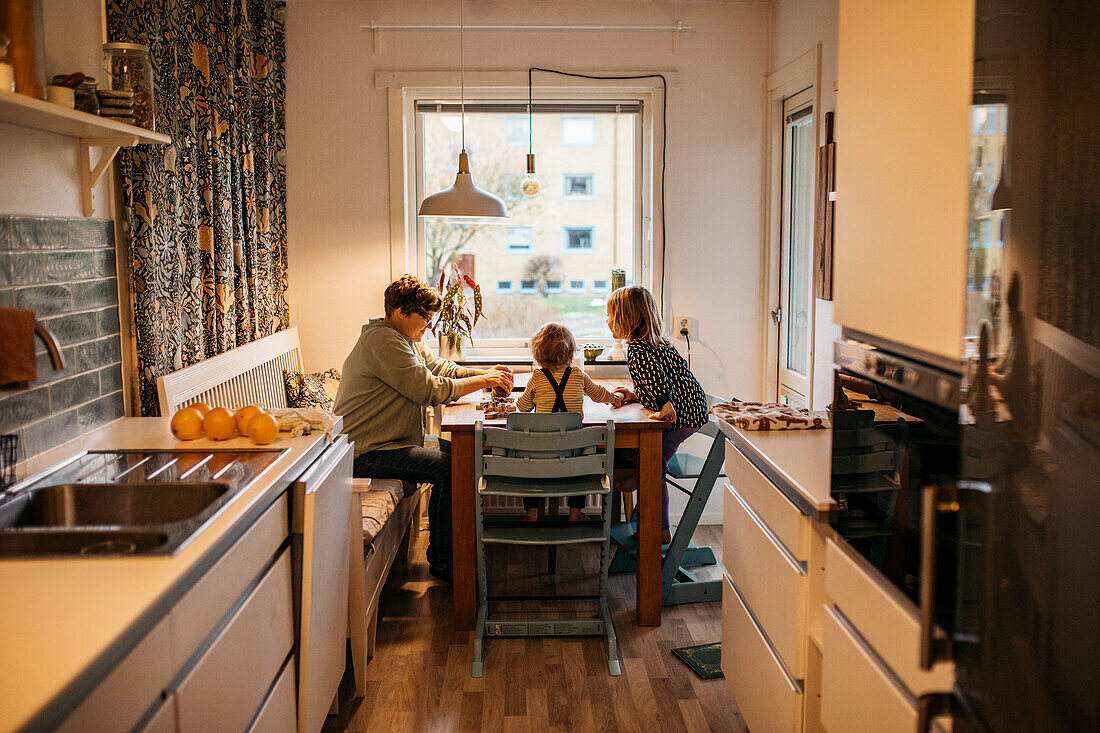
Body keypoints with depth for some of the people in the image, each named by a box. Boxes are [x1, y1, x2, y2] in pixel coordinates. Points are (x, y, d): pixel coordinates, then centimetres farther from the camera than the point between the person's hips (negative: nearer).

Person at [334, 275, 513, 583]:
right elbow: (429, 389, -22)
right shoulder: (382, 342, -18)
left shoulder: (406, 339, 17)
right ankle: (442, 561, -10)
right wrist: (482, 382, -13)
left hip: (390, 442, 11)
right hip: (363, 452, -11)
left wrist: (485, 373, 2)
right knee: (448, 467, -23)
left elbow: (439, 367, 18)